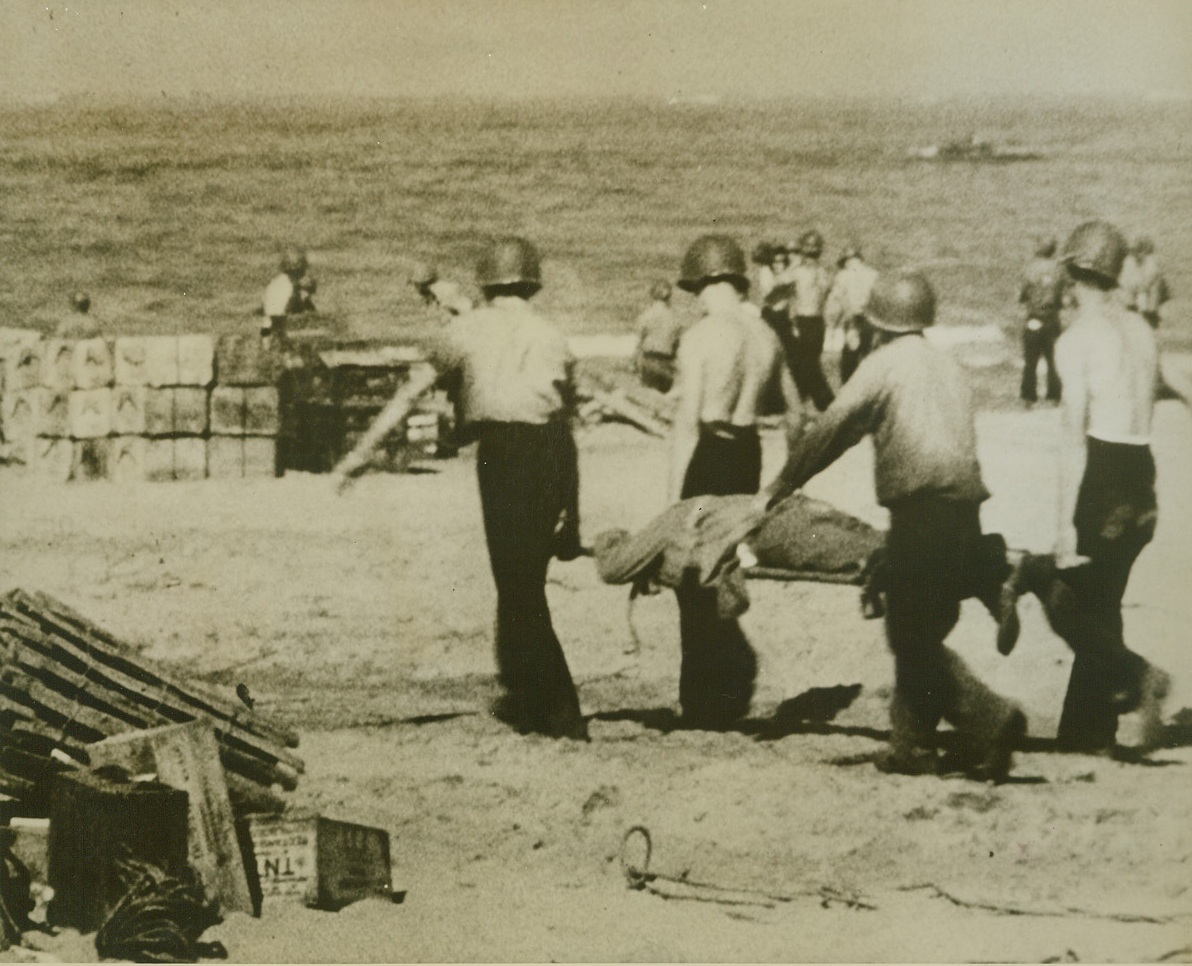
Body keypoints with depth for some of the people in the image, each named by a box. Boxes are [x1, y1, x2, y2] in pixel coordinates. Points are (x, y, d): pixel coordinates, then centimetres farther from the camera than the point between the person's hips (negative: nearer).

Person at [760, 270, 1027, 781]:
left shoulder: (885, 364, -2)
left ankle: (990, 719, -16)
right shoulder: (948, 367, 20)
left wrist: (778, 486, 7)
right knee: (917, 632, 14)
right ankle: (912, 744, 16)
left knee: (914, 638, -4)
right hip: (963, 506, 7)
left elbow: (830, 431, -2)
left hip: (921, 510, -7)